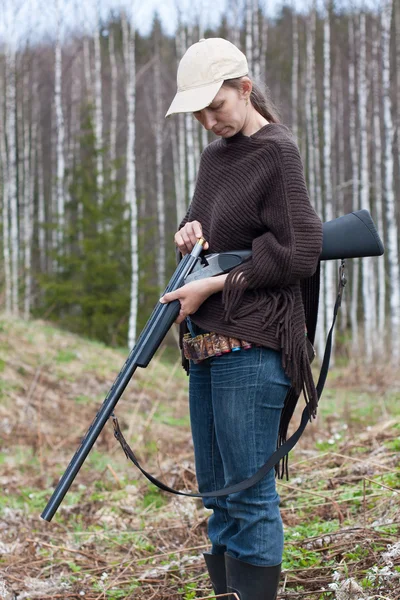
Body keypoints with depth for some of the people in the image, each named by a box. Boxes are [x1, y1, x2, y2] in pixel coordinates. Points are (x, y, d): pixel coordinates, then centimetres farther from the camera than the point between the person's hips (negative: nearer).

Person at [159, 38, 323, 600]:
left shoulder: (277, 153, -9)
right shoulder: (214, 156, 15)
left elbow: (299, 253, -14)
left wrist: (214, 285, -14)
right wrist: (190, 227, 4)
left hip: (251, 345, -9)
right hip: (205, 343, 9)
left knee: (249, 495, -5)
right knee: (217, 492, 13)